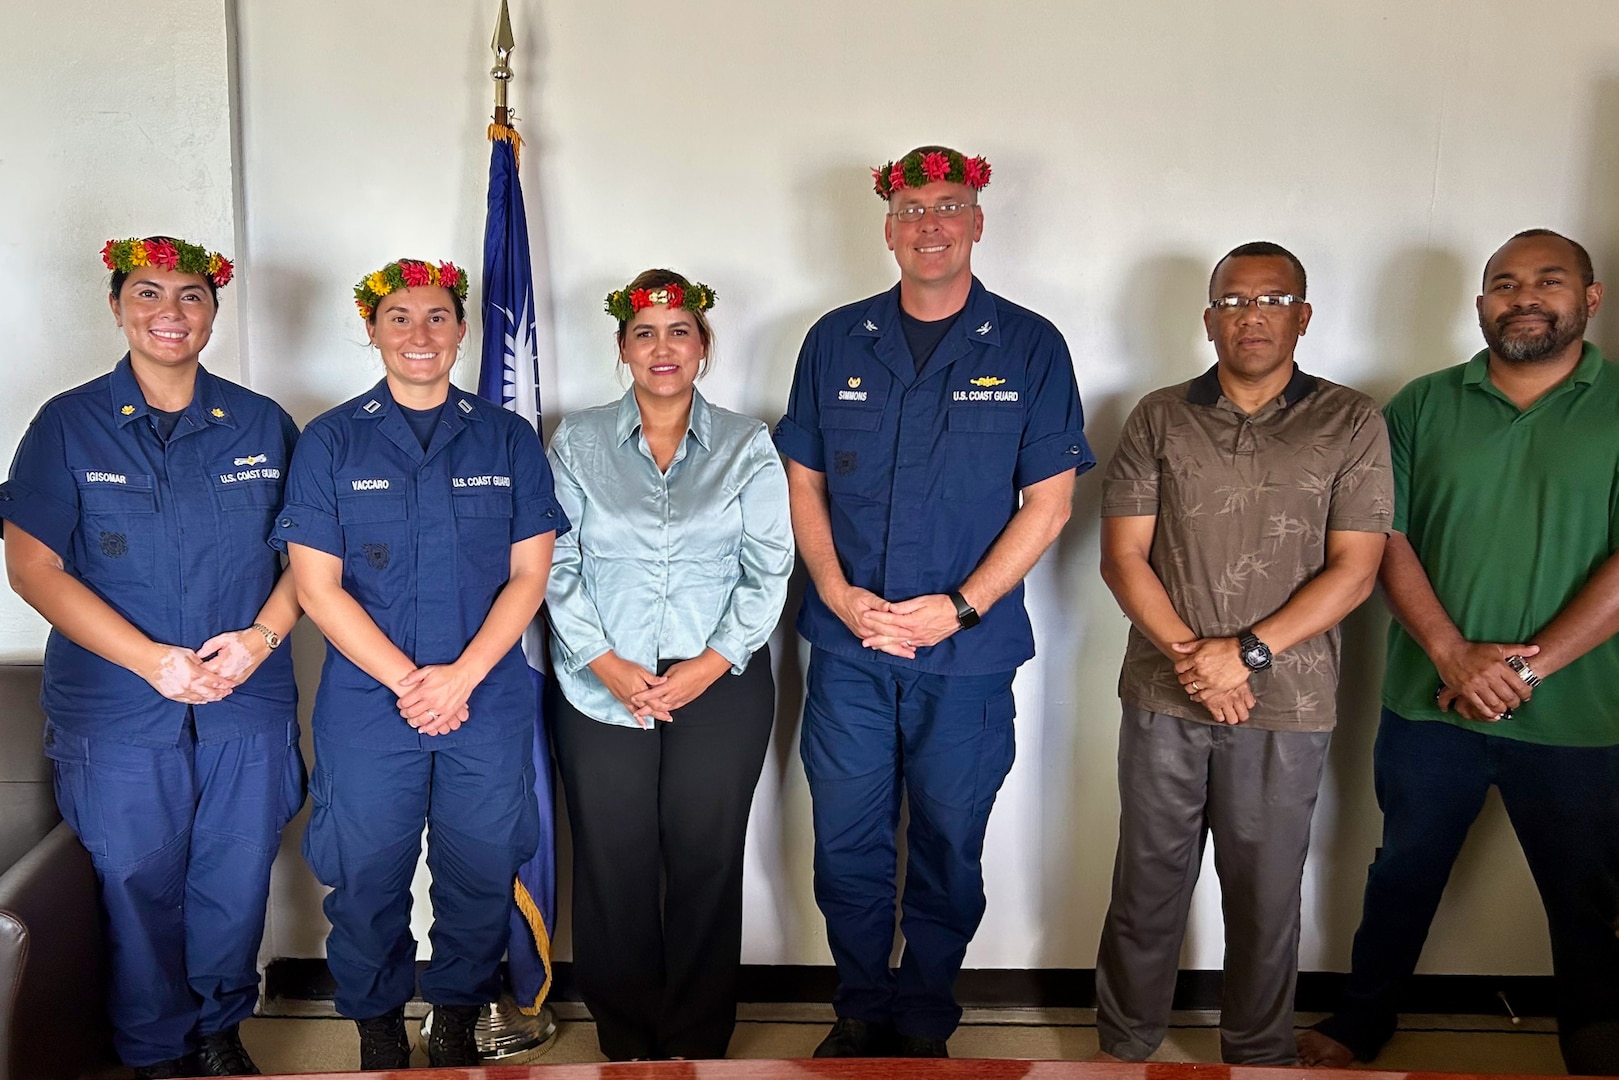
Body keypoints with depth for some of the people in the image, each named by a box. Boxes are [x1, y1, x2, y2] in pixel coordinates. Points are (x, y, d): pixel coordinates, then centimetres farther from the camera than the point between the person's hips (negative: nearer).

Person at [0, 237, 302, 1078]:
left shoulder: (262, 425, 5)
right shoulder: (69, 425, 1)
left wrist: (262, 636, -11)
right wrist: (153, 661, -13)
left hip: (248, 706, 2)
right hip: (119, 714, -1)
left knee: (236, 886, 10)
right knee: (138, 889, 9)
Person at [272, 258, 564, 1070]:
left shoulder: (508, 439, 5)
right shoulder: (330, 442, 2)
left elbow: (529, 574, 1)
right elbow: (316, 586, -3)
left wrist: (459, 677, -11)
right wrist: (407, 681, -11)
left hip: (488, 704, 1)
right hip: (366, 706, 0)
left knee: (480, 873, 8)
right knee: (367, 879, 8)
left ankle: (458, 1020, 30)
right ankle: (377, 1028, 30)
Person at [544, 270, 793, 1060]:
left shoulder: (746, 446, 5)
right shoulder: (578, 443, 7)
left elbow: (768, 568, 0)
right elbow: (557, 564, 1)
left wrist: (707, 667, -10)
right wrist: (608, 664, -10)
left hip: (720, 688, 0)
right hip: (600, 690, 1)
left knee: (706, 863, 4)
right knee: (612, 866, 5)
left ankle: (697, 1042, 21)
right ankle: (625, 1041, 22)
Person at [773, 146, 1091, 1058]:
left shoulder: (1030, 348, -1)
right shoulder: (837, 341, 7)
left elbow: (1049, 500, -3)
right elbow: (804, 480, 8)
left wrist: (959, 607, -13)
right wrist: (837, 593, -7)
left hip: (969, 655, -2)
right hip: (847, 648, 2)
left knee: (949, 848, 10)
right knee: (848, 844, 10)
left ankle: (924, 1021, 29)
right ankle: (861, 1010, 30)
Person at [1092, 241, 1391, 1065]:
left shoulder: (1351, 424, 1)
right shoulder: (1159, 419, 5)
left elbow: (1354, 568, -5)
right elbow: (1123, 555, 0)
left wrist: (1248, 652, -14)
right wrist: (1188, 655, -12)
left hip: (1288, 704, -1)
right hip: (1162, 697, 1)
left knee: (1266, 894, 11)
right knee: (1148, 883, 11)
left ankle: (1258, 1055, 31)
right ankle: (1124, 1045, 28)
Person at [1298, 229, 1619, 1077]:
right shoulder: (1424, 405, 4)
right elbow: (1387, 539, -1)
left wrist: (1528, 665, -15)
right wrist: (1453, 655, -13)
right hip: (1429, 705, 2)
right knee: (1404, 874, 17)